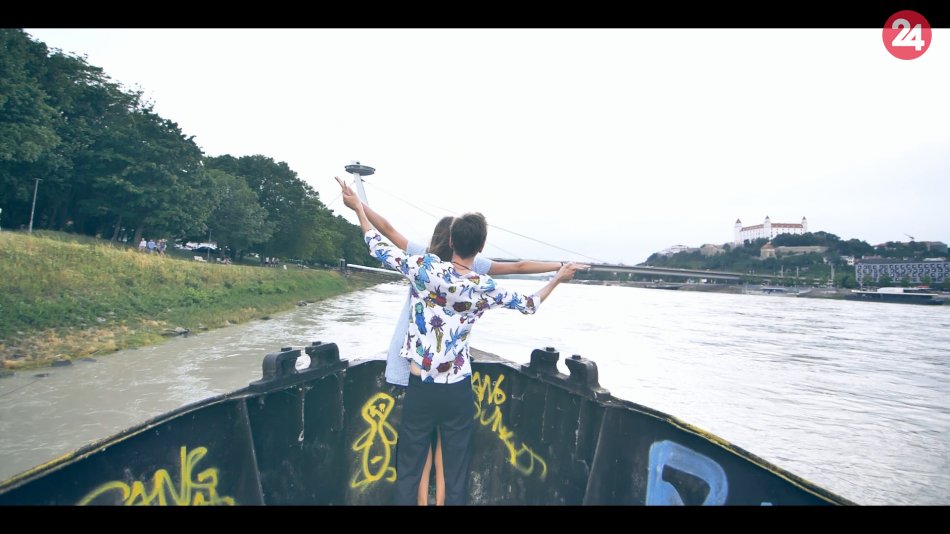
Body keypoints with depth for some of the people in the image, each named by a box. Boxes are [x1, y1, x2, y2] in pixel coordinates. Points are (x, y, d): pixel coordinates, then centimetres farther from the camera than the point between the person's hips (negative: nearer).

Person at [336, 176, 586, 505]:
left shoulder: (426, 268, -11)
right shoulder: (486, 289, -5)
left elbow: (380, 248, 2)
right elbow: (529, 305, 11)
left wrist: (358, 207, 15)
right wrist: (558, 278, 27)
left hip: (421, 388, 0)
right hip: (458, 391, 1)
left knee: (408, 472, 12)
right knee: (457, 477, 13)